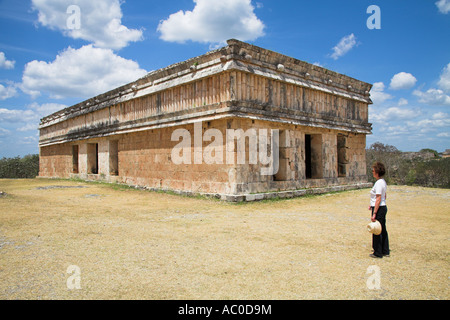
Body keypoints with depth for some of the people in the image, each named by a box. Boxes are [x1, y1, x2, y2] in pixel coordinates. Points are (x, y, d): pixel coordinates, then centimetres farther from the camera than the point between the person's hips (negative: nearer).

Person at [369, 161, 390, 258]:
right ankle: (385, 251, 26)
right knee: (383, 230, 17)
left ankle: (378, 253, 12)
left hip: (379, 209, -10)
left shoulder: (379, 183, -19)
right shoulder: (383, 182, 11)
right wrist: (372, 205, 22)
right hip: (383, 207, 10)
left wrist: (374, 213, -22)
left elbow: (378, 199, -22)